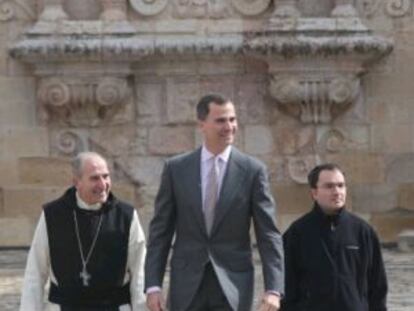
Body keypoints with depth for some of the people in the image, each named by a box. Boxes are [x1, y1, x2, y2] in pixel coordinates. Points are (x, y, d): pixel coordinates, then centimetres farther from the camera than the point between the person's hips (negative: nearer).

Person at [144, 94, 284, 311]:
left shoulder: (252, 170, -1)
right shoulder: (175, 168, 2)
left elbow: (268, 235, -3)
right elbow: (160, 232, 4)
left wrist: (273, 289, -13)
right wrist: (153, 285, -4)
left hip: (233, 286, -1)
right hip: (187, 285, 1)